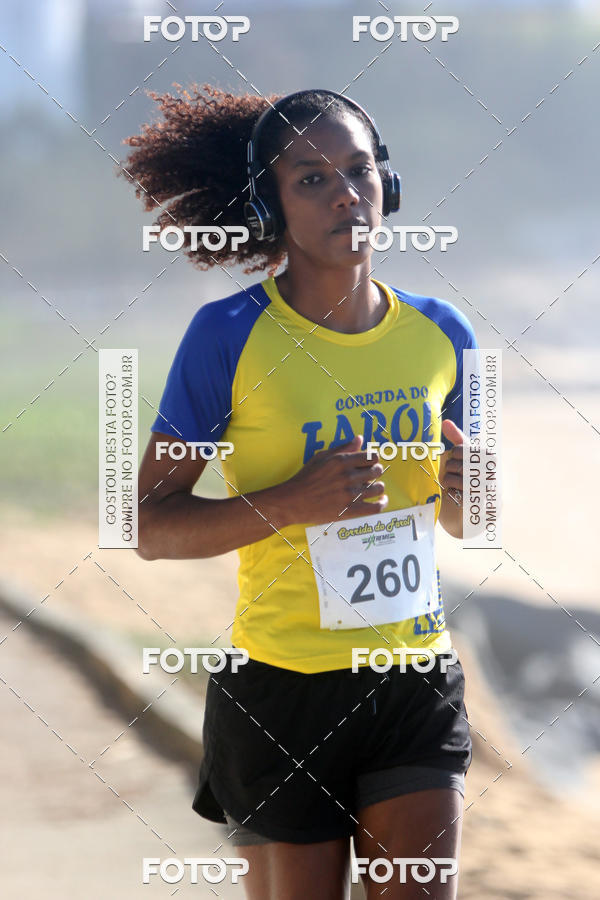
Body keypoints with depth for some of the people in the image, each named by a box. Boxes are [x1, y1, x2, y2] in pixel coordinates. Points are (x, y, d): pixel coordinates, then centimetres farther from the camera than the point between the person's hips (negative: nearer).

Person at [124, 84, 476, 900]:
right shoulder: (229, 337, -8)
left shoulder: (440, 335, 5)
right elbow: (150, 526, -8)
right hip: (283, 688, -3)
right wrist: (289, 505, -22)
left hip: (418, 686, 3)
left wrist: (466, 493, -6)